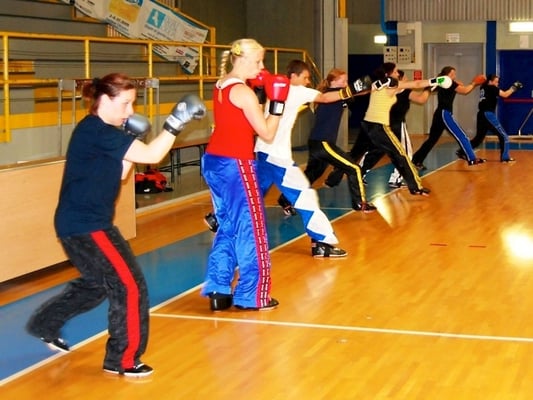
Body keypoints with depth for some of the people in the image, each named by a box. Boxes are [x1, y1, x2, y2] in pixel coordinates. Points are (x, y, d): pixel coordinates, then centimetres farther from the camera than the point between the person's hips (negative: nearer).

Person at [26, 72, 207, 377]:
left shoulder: (99, 131, 11)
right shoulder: (96, 130, -20)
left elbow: (118, 175, 13)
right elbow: (151, 155, -25)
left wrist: (130, 145, 2)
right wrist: (177, 122, -22)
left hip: (83, 222, 11)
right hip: (85, 225, -11)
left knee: (97, 283, 27)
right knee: (130, 287, -6)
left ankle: (46, 325, 40)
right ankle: (122, 360, 6)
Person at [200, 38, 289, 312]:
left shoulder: (221, 86, 12)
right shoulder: (243, 92, -14)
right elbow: (267, 134, -12)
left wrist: (258, 96, 9)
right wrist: (278, 102, -7)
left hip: (214, 161, 9)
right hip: (235, 165, -9)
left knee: (228, 227, 16)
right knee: (250, 228, 2)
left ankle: (218, 291, 15)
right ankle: (251, 296, 9)